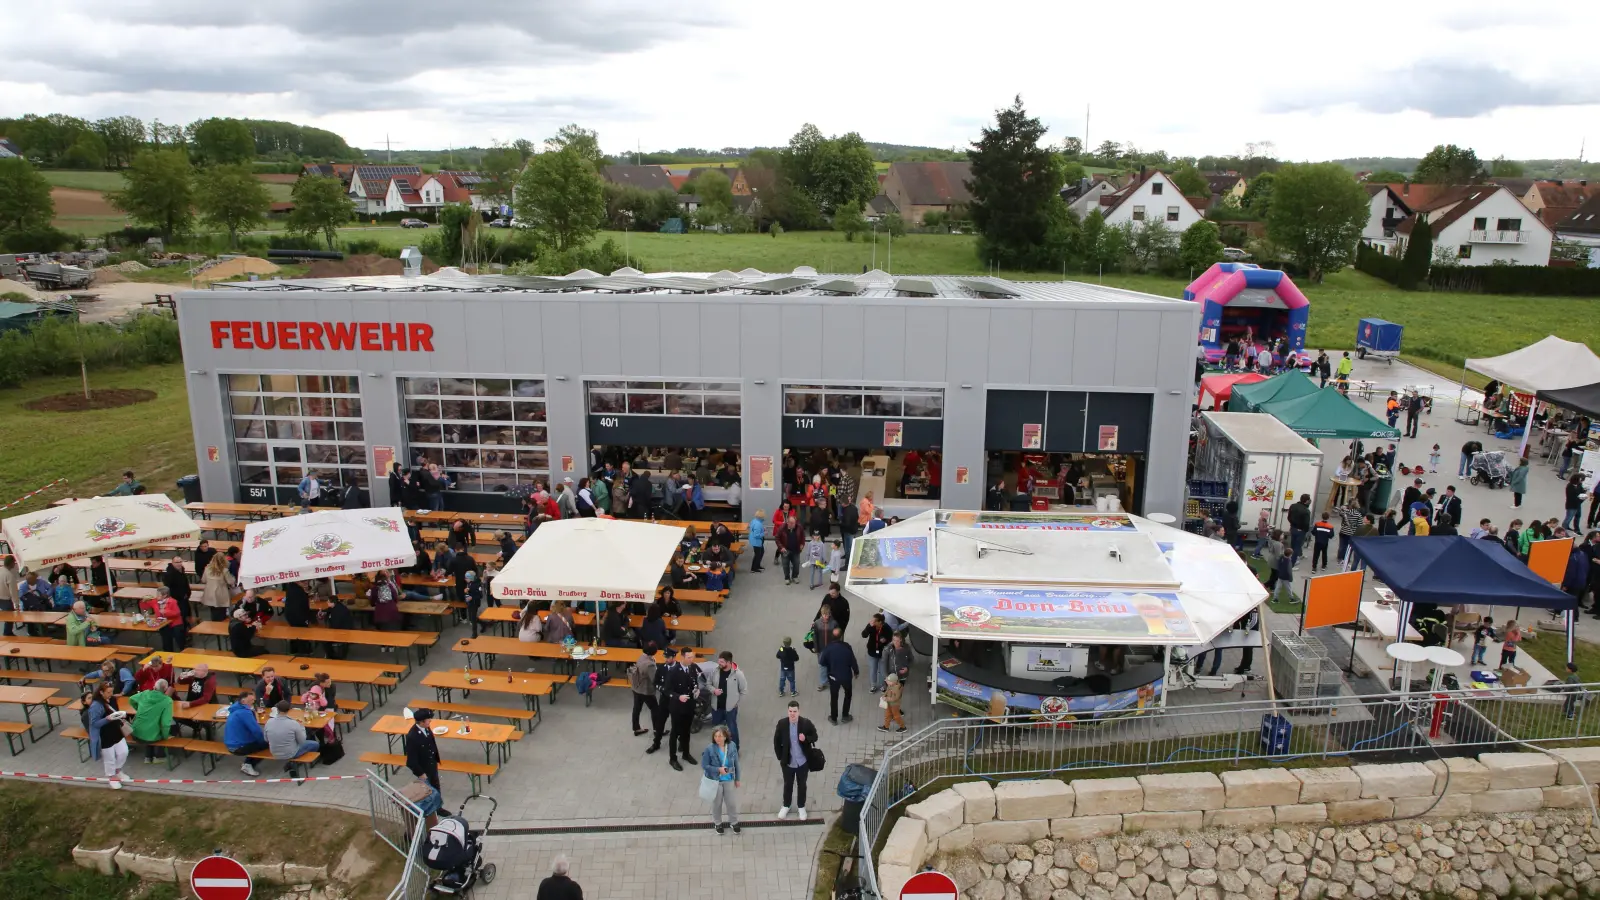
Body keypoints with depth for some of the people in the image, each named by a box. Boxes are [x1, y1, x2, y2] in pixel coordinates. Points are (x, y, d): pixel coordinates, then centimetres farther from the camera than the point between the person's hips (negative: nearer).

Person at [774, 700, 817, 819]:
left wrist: (806, 739, -25)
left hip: (803, 762, 0)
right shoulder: (782, 723, -15)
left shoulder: (806, 723, -17)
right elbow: (776, 741, -4)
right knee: (788, 784, 20)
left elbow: (815, 736, -4)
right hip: (787, 762, 1)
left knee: (801, 785, 18)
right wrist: (780, 757, -3)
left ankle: (801, 807, 40)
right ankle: (786, 806, 43)